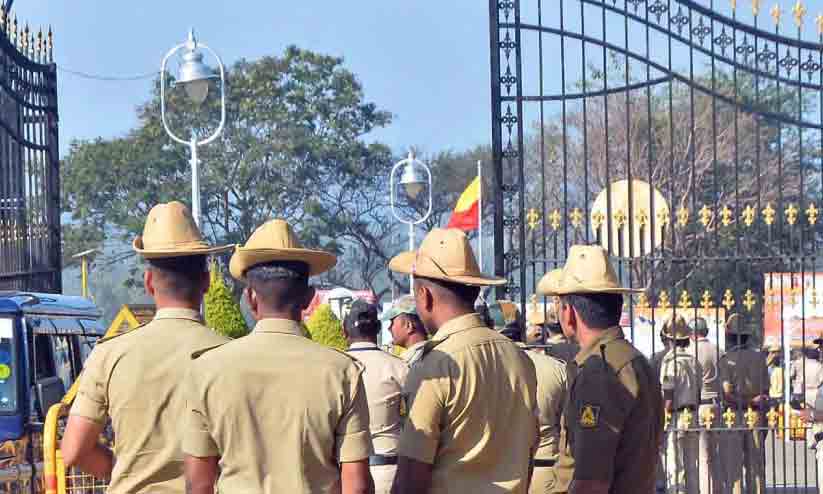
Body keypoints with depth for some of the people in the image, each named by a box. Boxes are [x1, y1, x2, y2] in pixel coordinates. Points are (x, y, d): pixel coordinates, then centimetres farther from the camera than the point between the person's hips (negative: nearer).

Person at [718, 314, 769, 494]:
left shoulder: (726, 360, -8)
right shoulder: (759, 357, 5)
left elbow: (727, 392, -14)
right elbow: (765, 392, 6)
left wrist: (745, 402, -1)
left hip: (732, 416, -4)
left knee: (733, 469, -1)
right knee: (755, 467, 9)